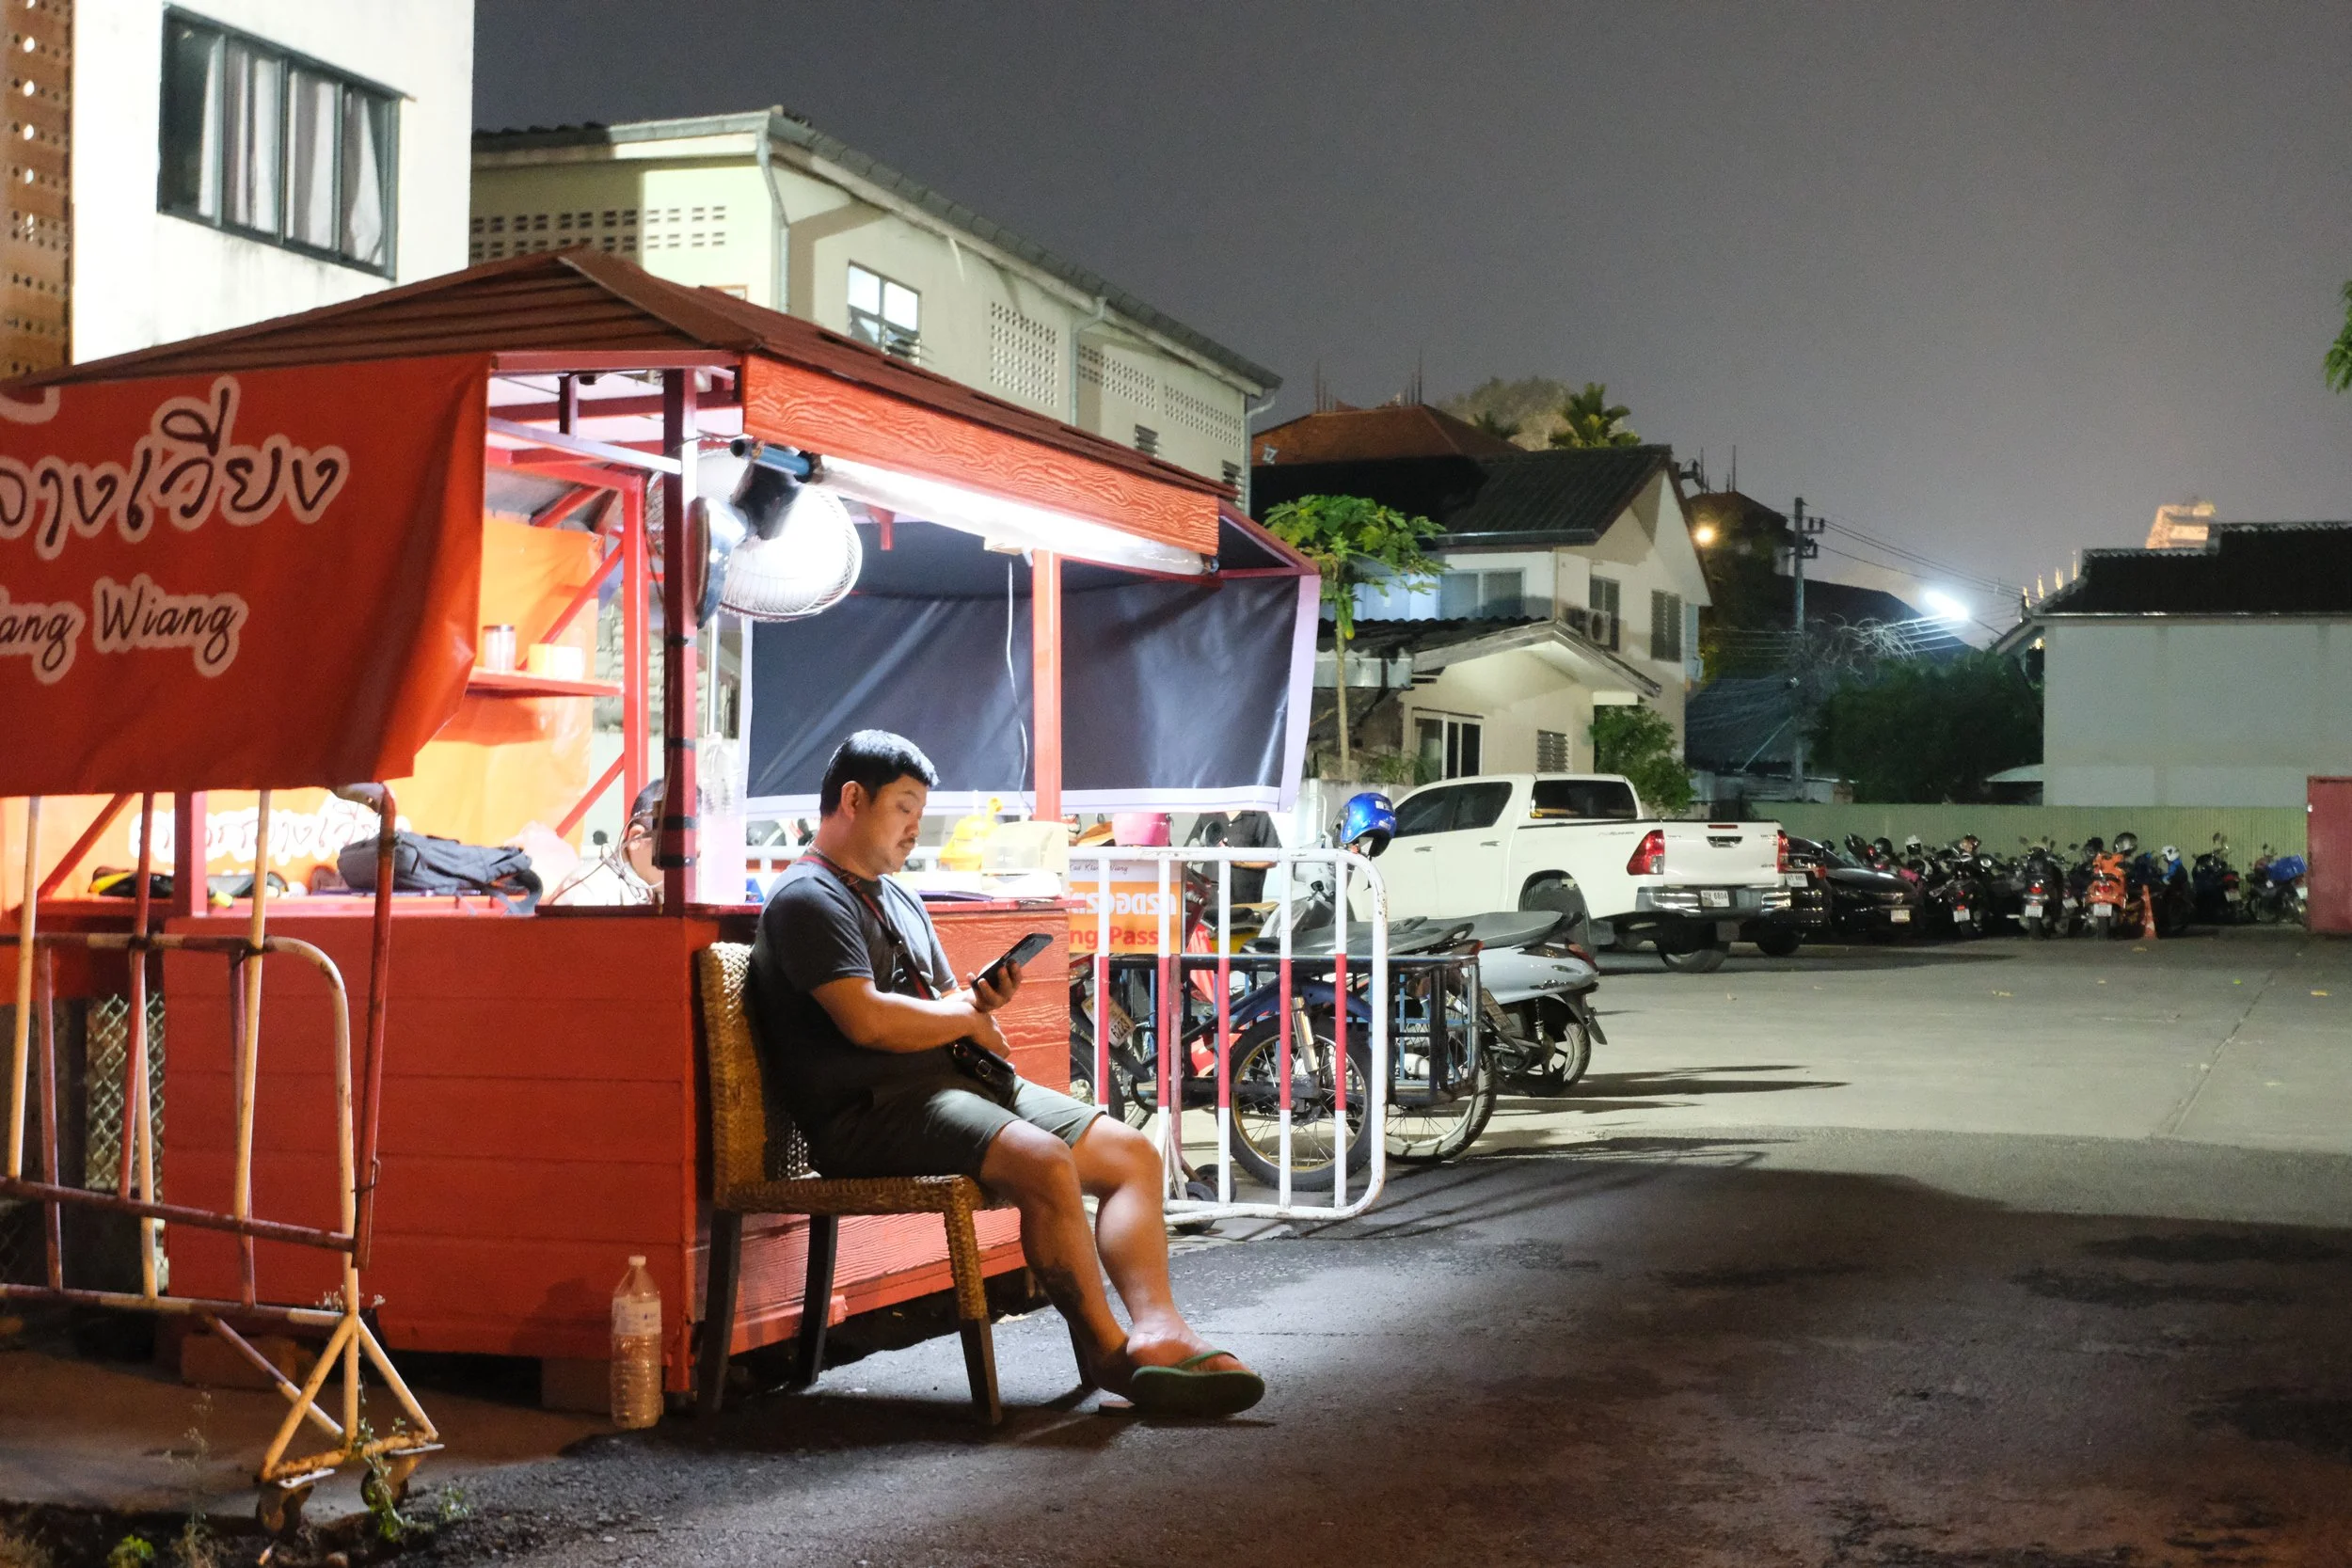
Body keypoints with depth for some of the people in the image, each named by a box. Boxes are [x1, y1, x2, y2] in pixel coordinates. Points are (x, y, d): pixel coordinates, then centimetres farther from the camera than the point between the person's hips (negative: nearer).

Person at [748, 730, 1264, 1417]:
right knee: (1045, 1164, -32)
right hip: (872, 1109, -10)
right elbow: (867, 1020, -19)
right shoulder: (808, 898, -6)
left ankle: (1157, 1329, -22)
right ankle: (1110, 1350, -18)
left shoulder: (899, 900, 26)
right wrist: (966, 1018, -3)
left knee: (1132, 1153, -4)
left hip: (954, 1080, 10)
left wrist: (982, 1000, 1)